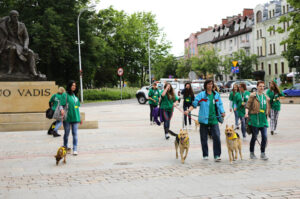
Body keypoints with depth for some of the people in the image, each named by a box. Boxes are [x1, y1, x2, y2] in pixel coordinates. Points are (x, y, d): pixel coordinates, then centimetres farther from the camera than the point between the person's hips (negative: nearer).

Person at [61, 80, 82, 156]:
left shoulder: (75, 95, 13)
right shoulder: (66, 95, -4)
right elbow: (61, 104, -10)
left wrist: (80, 118, 21)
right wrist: (62, 109, -33)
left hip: (75, 117, 4)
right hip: (67, 117, -4)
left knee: (75, 134, -2)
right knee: (66, 133, 7)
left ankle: (75, 149, -1)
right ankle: (65, 147, 24)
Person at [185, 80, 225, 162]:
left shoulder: (216, 95, 10)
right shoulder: (201, 95, 0)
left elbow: (220, 105, 17)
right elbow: (194, 104, -4)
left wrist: (222, 112, 2)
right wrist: (188, 110, -19)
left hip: (214, 119, 1)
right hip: (204, 119, -1)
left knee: (216, 137, -10)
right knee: (204, 138, 7)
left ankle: (217, 155, -3)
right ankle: (205, 155, 20)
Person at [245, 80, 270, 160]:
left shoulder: (266, 97, 13)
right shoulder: (253, 95, -1)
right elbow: (248, 105, -4)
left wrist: (267, 114, 19)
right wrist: (247, 113, -18)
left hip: (263, 119, 4)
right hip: (254, 118, -4)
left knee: (265, 137, -4)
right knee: (254, 137, 3)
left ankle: (263, 153, 8)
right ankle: (252, 153, 19)